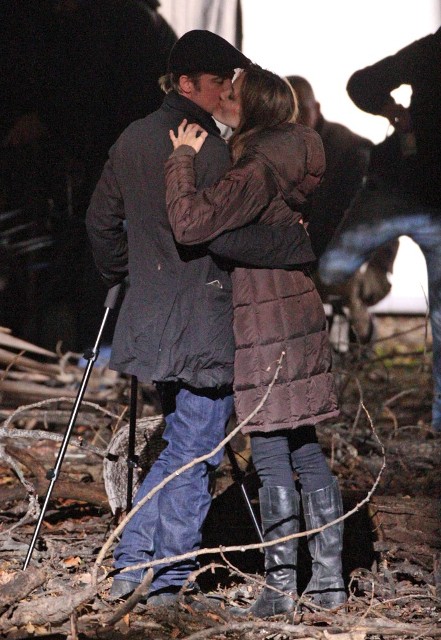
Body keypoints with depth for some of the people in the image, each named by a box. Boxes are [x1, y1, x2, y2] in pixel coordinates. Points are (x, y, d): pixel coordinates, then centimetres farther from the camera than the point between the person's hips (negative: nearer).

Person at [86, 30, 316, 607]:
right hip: (203, 326, -8)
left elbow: (101, 220, 18)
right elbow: (223, 234, -24)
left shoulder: (132, 140, 10)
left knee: (179, 448, 20)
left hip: (150, 317, 8)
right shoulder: (208, 147, -15)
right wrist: (291, 242, -17)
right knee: (195, 456, 3)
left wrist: (120, 274, 32)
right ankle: (168, 580, 8)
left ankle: (130, 562, 18)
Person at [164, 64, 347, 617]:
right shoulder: (287, 162, 10)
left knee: (271, 457, -2)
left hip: (264, 323, -9)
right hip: (299, 315, 9)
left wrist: (182, 158, -15)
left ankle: (280, 588, 5)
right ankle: (329, 579, 16)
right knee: (305, 450, 12)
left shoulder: (258, 171, -18)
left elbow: (190, 223, -29)